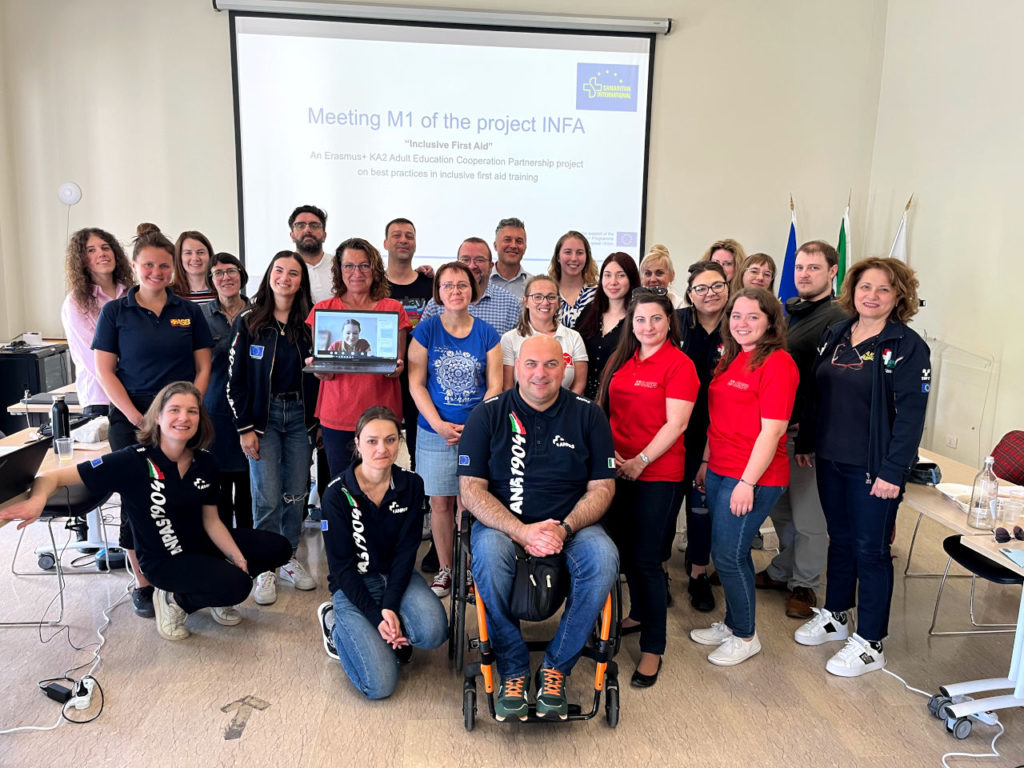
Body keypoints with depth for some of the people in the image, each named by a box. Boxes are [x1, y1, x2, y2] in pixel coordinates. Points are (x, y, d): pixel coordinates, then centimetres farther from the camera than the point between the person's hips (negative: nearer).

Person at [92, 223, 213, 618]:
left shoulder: (188, 311, 6)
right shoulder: (115, 311, 2)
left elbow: (203, 367, 7)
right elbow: (104, 369, -1)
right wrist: (136, 417, -9)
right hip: (131, 419, -1)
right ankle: (142, 583, 17)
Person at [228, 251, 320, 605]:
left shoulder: (310, 322, 4)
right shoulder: (249, 322, -1)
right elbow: (235, 379, -2)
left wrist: (318, 421, 0)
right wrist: (244, 427, -6)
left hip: (301, 415, 2)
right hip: (263, 416, -2)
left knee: (296, 493, 7)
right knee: (267, 497, -3)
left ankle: (290, 558, 25)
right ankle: (265, 567, 13)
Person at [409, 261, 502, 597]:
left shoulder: (487, 334, 2)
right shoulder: (426, 330, 0)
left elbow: (494, 386, 0)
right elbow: (416, 383, -3)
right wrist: (438, 424, -14)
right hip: (435, 434, 0)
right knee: (440, 503, 8)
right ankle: (444, 569, 24)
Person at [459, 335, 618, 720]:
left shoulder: (588, 415, 3)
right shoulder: (488, 414, 0)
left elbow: (601, 487, 2)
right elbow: (471, 489, -6)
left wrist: (565, 529, -16)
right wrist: (522, 531, -19)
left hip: (571, 524, 1)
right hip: (501, 522, -1)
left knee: (604, 558, -29)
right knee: (488, 556, -33)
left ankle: (556, 666, -9)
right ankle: (513, 670, -12)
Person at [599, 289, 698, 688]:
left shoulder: (679, 364, -8)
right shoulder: (621, 360, 10)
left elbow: (675, 423, -13)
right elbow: (607, 412, 12)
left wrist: (639, 462, -16)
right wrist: (610, 452, -2)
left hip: (658, 475, -6)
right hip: (618, 470, 6)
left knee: (646, 558, -4)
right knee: (626, 549, 17)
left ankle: (653, 648, 8)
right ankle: (639, 614, 40)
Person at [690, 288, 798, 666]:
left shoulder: (777, 363, -14)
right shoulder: (731, 359, 12)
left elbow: (772, 429, -18)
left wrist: (747, 482, -19)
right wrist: (706, 462, 16)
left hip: (753, 477, -7)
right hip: (720, 471, 8)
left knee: (728, 554, 0)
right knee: (728, 551, 16)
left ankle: (745, 636, 20)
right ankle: (731, 623, 34)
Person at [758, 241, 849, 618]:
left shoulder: (837, 319, -11)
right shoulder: (788, 312, 14)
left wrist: (808, 438, -19)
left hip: (807, 434, -7)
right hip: (776, 428, 7)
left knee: (808, 515, 4)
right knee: (778, 507, 16)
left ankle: (804, 584, 20)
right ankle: (782, 570, 33)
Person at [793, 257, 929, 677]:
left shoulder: (907, 346, -10)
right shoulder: (835, 334, 7)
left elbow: (911, 414, -14)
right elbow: (817, 393, 12)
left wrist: (892, 471, -17)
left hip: (873, 468, -5)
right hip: (830, 460, 6)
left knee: (870, 549, 4)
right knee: (840, 539, 19)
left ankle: (870, 643, 18)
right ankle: (835, 616, 36)